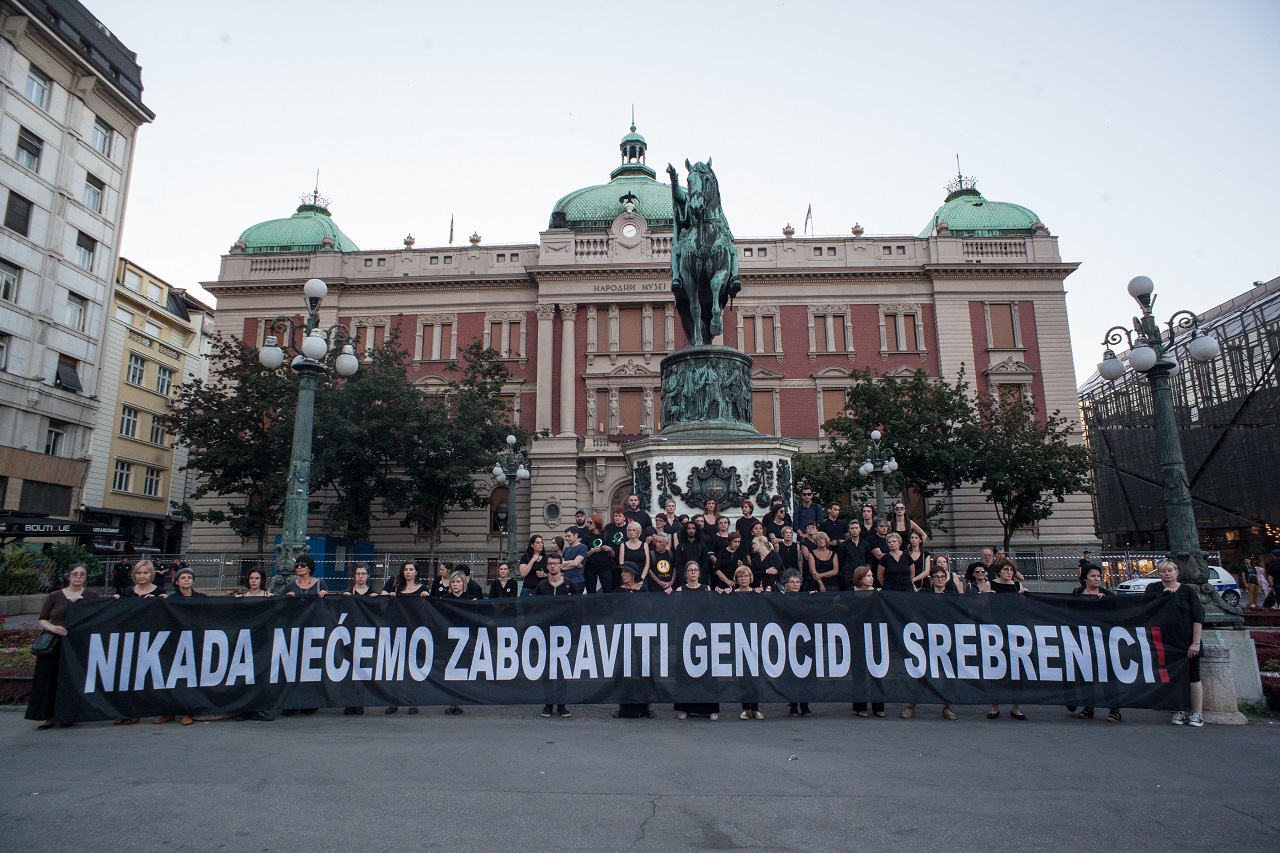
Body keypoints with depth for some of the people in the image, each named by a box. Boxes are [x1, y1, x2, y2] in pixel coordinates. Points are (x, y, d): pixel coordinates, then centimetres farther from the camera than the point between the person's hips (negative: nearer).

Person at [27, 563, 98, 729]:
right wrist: (52, 627, -12)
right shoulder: (54, 596, 8)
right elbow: (41, 620, 8)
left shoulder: (91, 596, 8)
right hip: (54, 644, 1)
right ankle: (49, 716, 10)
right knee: (49, 678, -1)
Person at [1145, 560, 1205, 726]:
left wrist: (1196, 642, -9)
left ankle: (1197, 714, 13)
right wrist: (1163, 593, -18)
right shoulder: (1154, 588, 7)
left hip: (1187, 642, -1)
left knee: (1193, 677, 4)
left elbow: (1198, 617, -3)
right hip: (1165, 642, 1)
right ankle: (1179, 711, 18)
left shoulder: (1188, 590, 2)